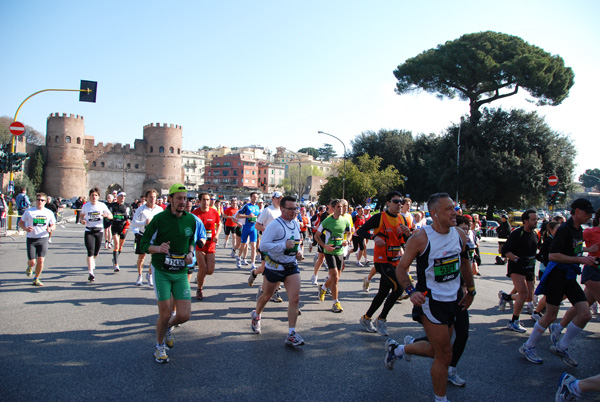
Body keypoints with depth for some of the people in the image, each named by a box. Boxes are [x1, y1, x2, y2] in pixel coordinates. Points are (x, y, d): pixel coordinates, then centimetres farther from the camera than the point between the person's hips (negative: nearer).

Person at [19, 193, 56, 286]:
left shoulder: (49, 212, 5)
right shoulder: (29, 211, 0)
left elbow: (53, 225, 14)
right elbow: (20, 222, 7)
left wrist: (50, 229, -10)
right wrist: (26, 228, -14)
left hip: (43, 239, 1)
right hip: (31, 239, -1)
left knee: (40, 261, -5)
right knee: (32, 262, -4)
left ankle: (36, 279, 15)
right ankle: (29, 267, 34)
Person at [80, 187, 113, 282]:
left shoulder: (102, 205, -1)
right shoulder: (85, 206, 1)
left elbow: (111, 216, 2)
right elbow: (82, 215, 18)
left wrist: (106, 215, -21)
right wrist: (82, 220, -3)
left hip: (99, 231, 1)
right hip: (89, 231, -1)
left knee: (96, 252, 12)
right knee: (90, 252, -13)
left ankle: (92, 262, 47)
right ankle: (90, 273, -11)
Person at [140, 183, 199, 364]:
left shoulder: (191, 219, 2)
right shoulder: (159, 219, -11)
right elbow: (144, 244, -6)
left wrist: (190, 253, -1)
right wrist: (158, 248, -27)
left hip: (181, 273, 4)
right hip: (161, 272, -3)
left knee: (184, 315, -2)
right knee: (165, 314, -3)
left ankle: (168, 327, 34)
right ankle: (160, 347, 26)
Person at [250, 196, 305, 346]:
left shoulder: (296, 224, 6)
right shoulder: (274, 225, -18)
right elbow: (263, 245, -25)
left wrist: (299, 251, 4)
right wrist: (284, 245, -29)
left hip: (292, 266, 5)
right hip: (275, 267, -5)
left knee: (295, 298, -7)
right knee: (266, 296, 15)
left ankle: (291, 334, -1)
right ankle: (256, 316, 47)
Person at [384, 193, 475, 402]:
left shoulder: (460, 234, -1)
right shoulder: (420, 239, -19)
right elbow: (401, 268, -10)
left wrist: (470, 290, 18)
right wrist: (411, 291, -25)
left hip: (452, 300, 7)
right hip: (430, 301, -7)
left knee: (437, 350, 18)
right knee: (444, 355, -2)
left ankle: (397, 349, 42)